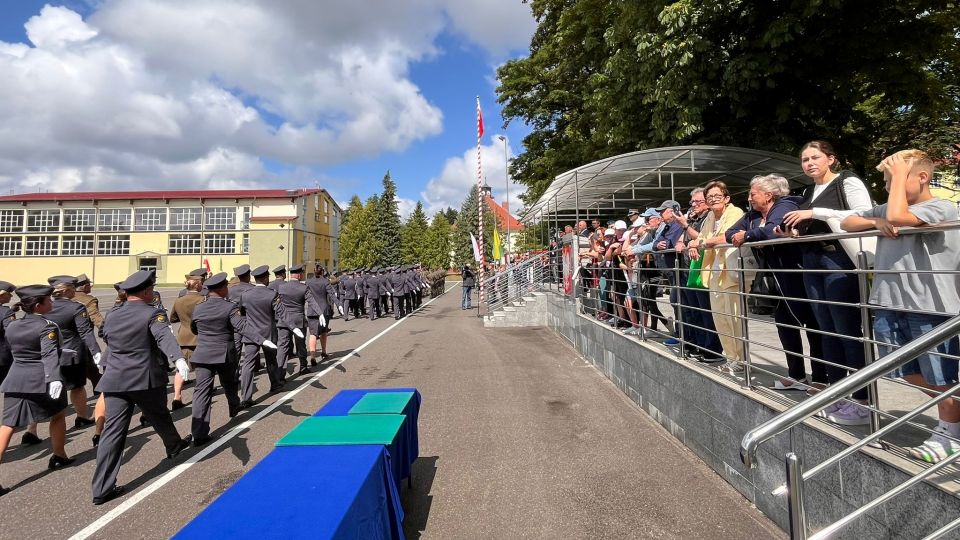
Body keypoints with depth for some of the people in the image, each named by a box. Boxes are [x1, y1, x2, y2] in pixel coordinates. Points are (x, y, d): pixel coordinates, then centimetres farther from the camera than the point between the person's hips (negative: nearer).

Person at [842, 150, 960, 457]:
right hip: (889, 304, 7)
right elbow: (846, 223, 18)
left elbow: (896, 217, -25)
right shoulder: (885, 209, 12)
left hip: (931, 307, -6)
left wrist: (899, 174, -12)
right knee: (909, 373, 16)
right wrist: (876, 223, -3)